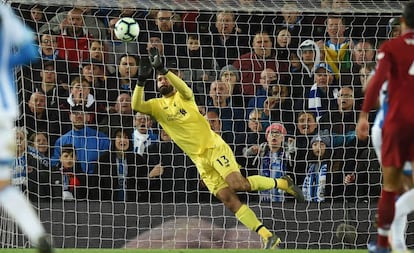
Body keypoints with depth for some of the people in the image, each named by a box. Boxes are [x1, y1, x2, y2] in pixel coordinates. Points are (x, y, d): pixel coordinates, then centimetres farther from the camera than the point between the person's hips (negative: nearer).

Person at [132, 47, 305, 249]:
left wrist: (162, 69, -32)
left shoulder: (183, 96, 3)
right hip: (200, 160, 4)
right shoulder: (157, 106, 10)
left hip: (214, 147, -4)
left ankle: (281, 183, -2)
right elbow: (136, 106, -8)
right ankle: (268, 237, -8)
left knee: (238, 184, -26)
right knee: (227, 198, -8)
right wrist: (141, 81, -22)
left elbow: (183, 87, -22)